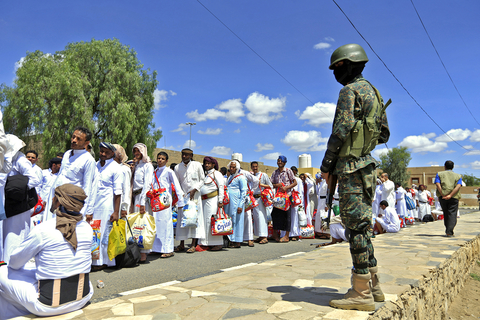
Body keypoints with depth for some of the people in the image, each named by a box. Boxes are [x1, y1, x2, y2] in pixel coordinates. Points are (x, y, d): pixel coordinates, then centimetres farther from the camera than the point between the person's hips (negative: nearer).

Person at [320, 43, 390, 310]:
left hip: (351, 166, -10)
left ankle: (362, 293, -2)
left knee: (355, 225, -8)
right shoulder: (374, 92, 20)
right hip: (367, 166, 10)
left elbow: (341, 130, -18)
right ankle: (373, 286, 20)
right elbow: (384, 134, 22)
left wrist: (326, 164, -11)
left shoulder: (350, 91, -9)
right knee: (363, 224, 13)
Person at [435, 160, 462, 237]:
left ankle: (447, 230, 24)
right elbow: (458, 186, -5)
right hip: (454, 197, -1)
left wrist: (443, 195, -11)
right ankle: (449, 232, -12)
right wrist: (450, 195, -14)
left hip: (442, 197, 1)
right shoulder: (458, 176, 13)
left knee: (446, 213, 16)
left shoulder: (439, 174, 11)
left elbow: (438, 185, -7)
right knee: (452, 214, -1)